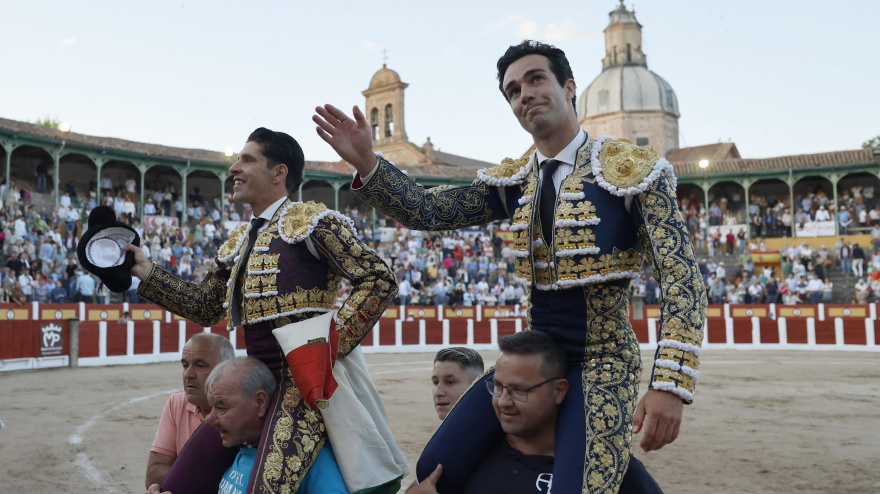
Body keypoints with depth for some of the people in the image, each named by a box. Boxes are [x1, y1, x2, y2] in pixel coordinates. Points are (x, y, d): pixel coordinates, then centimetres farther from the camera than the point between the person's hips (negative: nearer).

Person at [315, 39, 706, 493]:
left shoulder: (631, 169, -8)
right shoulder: (515, 181, 7)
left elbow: (681, 277, -14)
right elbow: (428, 211, 0)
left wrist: (670, 384, -23)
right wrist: (367, 164, -17)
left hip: (601, 363, -5)